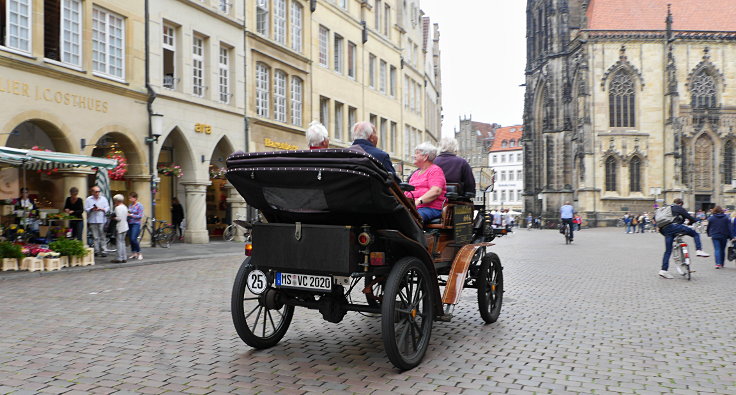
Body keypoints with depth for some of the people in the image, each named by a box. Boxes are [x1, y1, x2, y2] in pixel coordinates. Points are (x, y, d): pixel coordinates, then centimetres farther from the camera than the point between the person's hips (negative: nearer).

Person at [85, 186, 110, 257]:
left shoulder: (103, 199, 11)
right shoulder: (88, 199, 9)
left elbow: (107, 208, 6)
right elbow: (86, 209, 3)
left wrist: (101, 209, -11)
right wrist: (92, 209, -14)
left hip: (101, 220, 0)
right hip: (92, 221, 0)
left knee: (102, 236, -2)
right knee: (95, 237, 1)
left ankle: (103, 251, 2)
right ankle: (96, 251, 6)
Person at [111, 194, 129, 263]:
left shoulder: (118, 208, -13)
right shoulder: (125, 207, 14)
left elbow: (119, 218, -21)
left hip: (119, 227, -9)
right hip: (125, 227, 9)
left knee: (119, 242, -5)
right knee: (122, 242, 12)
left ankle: (119, 258, -5)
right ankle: (124, 258, 13)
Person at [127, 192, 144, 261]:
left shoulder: (139, 205, -6)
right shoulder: (130, 205, 11)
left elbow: (140, 216, -11)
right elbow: (128, 213, 18)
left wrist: (130, 215, -14)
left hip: (136, 224, -7)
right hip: (129, 224, 7)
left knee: (133, 239, -14)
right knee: (131, 239, 6)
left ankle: (139, 253, -2)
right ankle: (134, 254, 16)